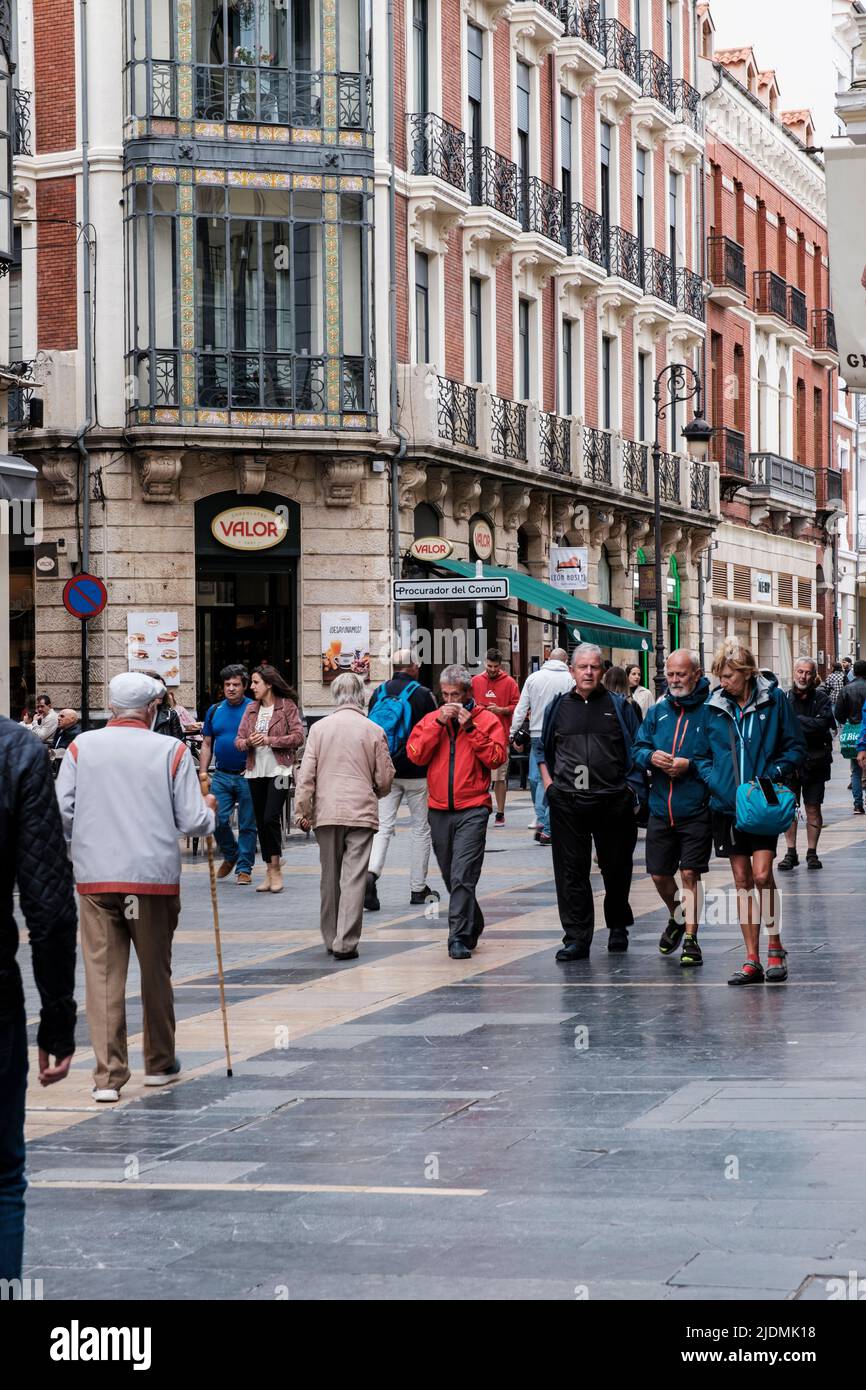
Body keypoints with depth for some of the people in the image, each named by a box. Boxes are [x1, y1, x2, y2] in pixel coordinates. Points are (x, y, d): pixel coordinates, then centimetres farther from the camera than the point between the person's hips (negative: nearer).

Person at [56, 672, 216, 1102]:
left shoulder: (82, 747, -1)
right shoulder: (172, 751, -4)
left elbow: (61, 812, -2)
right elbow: (193, 821, -4)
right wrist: (209, 810, 19)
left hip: (95, 876, 0)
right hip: (154, 876, 0)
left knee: (102, 974, 1)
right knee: (156, 972, 15)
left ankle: (107, 1075, -6)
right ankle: (159, 1063, 28)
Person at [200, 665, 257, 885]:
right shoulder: (214, 711, 10)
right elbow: (207, 745, 14)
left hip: (246, 776, -3)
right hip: (221, 776, 3)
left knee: (247, 825, 2)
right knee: (218, 820, -5)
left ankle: (244, 868, 10)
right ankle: (230, 856, 19)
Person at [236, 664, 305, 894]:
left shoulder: (287, 705, -2)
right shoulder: (251, 708, 14)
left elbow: (298, 736, -9)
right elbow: (238, 740, 11)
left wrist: (269, 740, -16)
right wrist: (248, 742, -12)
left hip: (278, 770, -6)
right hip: (256, 771, 6)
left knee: (271, 818, -15)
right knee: (261, 822, 7)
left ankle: (276, 869, -6)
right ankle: (270, 872, 15)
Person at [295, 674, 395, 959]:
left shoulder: (319, 728, 1)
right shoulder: (373, 731, -2)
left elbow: (306, 775, 0)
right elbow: (385, 778, 2)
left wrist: (303, 812, 6)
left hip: (326, 813, 2)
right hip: (361, 812, -2)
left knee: (330, 878, 13)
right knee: (353, 879, -2)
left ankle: (331, 939, 21)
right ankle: (345, 944, -8)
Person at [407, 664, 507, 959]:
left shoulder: (487, 720, 2)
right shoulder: (431, 719, 11)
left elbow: (497, 758, -10)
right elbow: (415, 754, -3)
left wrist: (470, 727, -13)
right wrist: (438, 723, -9)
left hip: (472, 810, -5)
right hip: (439, 810, 5)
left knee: (462, 877, -14)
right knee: (451, 877, 14)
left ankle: (460, 937, -13)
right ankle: (473, 926, 31)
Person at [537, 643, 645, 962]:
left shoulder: (619, 707, 6)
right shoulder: (558, 707, 11)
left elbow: (637, 753, 6)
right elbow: (543, 750, 21)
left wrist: (633, 792, -3)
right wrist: (549, 783, 8)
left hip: (613, 801, -1)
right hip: (567, 803, 1)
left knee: (616, 868, 9)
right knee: (571, 870, -2)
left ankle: (618, 926, 30)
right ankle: (576, 938, 0)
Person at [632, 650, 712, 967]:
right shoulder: (657, 710, 9)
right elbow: (638, 748, 13)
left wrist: (690, 765, -20)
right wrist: (651, 757, -8)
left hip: (696, 810, -5)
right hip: (661, 808, 5)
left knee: (690, 874, -5)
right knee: (660, 874, 12)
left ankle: (690, 939, 3)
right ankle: (676, 919, 39)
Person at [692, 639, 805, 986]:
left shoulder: (774, 700, -2)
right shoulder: (713, 707, 6)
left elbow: (795, 748, 2)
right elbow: (702, 755, 13)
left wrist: (771, 775, -12)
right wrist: (714, 781, -5)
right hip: (727, 805, 3)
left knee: (762, 874, -13)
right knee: (742, 882, 6)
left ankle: (775, 947, 7)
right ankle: (752, 959, 10)